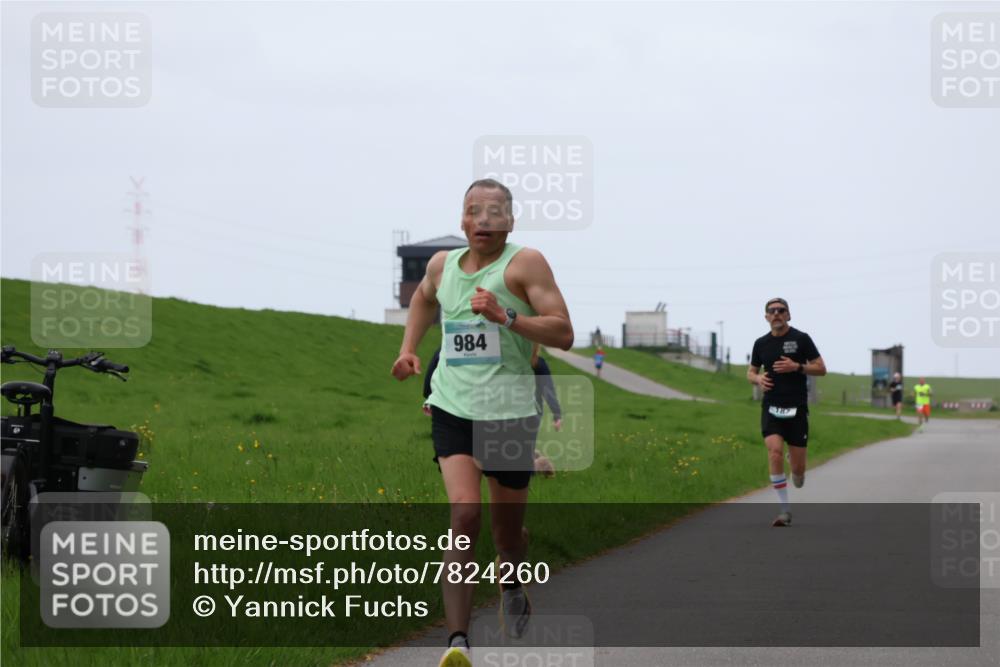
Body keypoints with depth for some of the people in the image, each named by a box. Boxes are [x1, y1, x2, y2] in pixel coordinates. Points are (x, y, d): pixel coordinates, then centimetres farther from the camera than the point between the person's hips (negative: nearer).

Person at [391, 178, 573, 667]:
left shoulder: (525, 263, -6)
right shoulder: (442, 265, 9)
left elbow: (563, 334, -13)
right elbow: (423, 297, 34)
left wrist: (506, 317, -24)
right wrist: (409, 347, 21)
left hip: (510, 412, -2)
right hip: (453, 407, 2)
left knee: (507, 531, 11)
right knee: (464, 515, -18)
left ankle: (512, 588, 48)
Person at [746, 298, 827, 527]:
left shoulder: (801, 339, 0)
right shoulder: (761, 343, 8)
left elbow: (821, 368, 0)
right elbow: (751, 372, 19)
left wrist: (797, 367, -15)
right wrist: (758, 379, -4)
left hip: (796, 408, -1)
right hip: (771, 407, 1)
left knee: (797, 468, -2)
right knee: (775, 451, -21)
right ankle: (785, 510, -14)